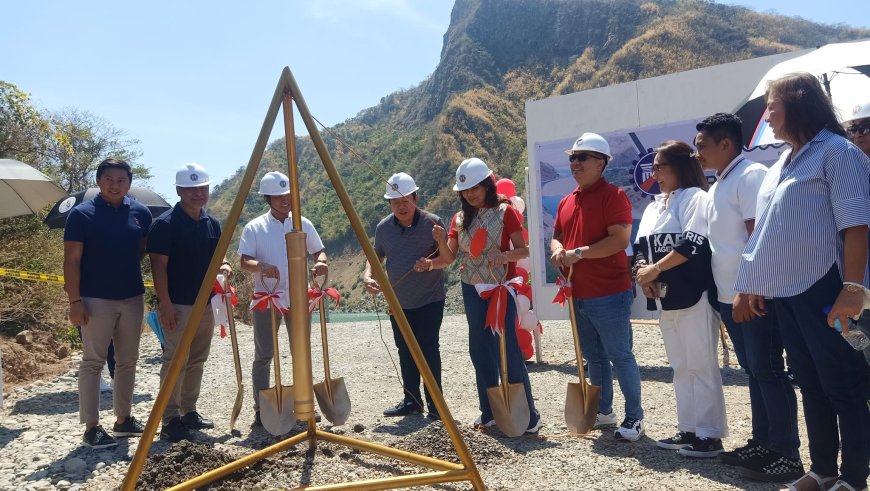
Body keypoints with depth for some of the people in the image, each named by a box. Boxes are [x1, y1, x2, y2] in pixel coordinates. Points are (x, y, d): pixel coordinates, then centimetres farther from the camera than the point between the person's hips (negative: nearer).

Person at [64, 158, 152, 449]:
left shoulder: (141, 213, 3)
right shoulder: (82, 214, -8)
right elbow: (71, 261, -9)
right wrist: (75, 301, -14)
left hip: (132, 299, 5)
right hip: (96, 300, -5)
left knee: (127, 361, 12)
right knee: (93, 362, 0)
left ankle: (123, 419, 25)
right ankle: (91, 427, 8)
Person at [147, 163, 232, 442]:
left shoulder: (212, 223, 9)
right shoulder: (165, 224, -11)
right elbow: (159, 266, -14)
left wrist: (223, 265, -4)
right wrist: (165, 303, -18)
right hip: (178, 305, -7)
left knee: (197, 361, 13)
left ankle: (189, 412, 25)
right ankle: (170, 419, 5)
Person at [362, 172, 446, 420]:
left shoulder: (432, 222, -10)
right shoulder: (384, 227, 1)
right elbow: (376, 256, 14)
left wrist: (430, 263, -27)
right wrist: (368, 276, -5)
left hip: (430, 299, -4)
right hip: (398, 301, 5)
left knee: (428, 349, -7)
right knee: (405, 351, 11)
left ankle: (435, 404, 4)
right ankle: (411, 401, 24)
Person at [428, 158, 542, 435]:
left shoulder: (505, 212, -5)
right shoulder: (461, 218, 8)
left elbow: (523, 250, -8)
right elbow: (450, 257, 2)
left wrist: (504, 256, -28)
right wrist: (441, 242, -18)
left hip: (502, 287, -5)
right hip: (472, 289, 6)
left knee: (507, 347, -9)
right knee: (480, 348, 9)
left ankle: (528, 415, 1)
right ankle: (489, 412, 20)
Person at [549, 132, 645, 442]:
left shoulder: (613, 195, -10)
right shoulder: (566, 202, 13)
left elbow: (620, 239, -19)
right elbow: (556, 236, 21)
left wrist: (579, 253, -19)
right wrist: (558, 250, -2)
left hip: (610, 295, -8)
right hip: (578, 296, 8)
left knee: (620, 357, 0)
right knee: (594, 357, 17)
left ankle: (634, 418, 12)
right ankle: (604, 411, 30)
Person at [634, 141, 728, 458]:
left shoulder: (695, 197, -5)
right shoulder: (654, 207, 19)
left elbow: (693, 244, -17)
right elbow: (641, 246, 14)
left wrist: (656, 269, -14)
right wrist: (643, 273, -5)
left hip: (693, 295, -8)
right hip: (665, 298, 8)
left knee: (701, 365, -4)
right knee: (680, 366, 12)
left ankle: (710, 434, 4)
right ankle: (688, 429, 21)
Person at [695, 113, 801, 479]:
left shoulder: (751, 175, -12)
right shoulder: (718, 185, 16)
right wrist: (725, 294, 15)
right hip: (730, 296, 9)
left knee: (768, 372, -3)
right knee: (754, 372, 14)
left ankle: (788, 455, 6)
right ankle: (763, 443, 24)